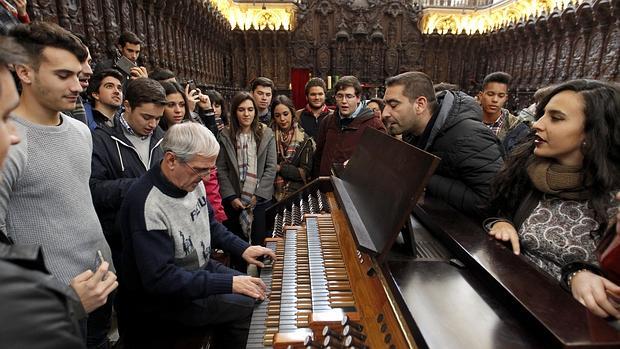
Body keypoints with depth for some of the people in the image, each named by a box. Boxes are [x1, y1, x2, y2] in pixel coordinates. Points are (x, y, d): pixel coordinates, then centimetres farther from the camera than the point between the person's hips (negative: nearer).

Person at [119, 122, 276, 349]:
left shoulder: (192, 182, -5)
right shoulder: (146, 204, -30)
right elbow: (160, 279, -31)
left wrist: (243, 249, 1)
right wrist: (228, 283, -30)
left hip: (201, 268, 8)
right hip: (164, 296, -8)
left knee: (260, 289, 7)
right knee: (251, 305, -19)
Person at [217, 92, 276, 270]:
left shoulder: (266, 134, -1)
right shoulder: (226, 136, 0)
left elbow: (271, 168, -3)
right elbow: (221, 169, -1)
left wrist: (258, 195, -9)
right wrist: (231, 197, -8)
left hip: (261, 199, 0)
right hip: (234, 201, 1)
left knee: (260, 243, 5)